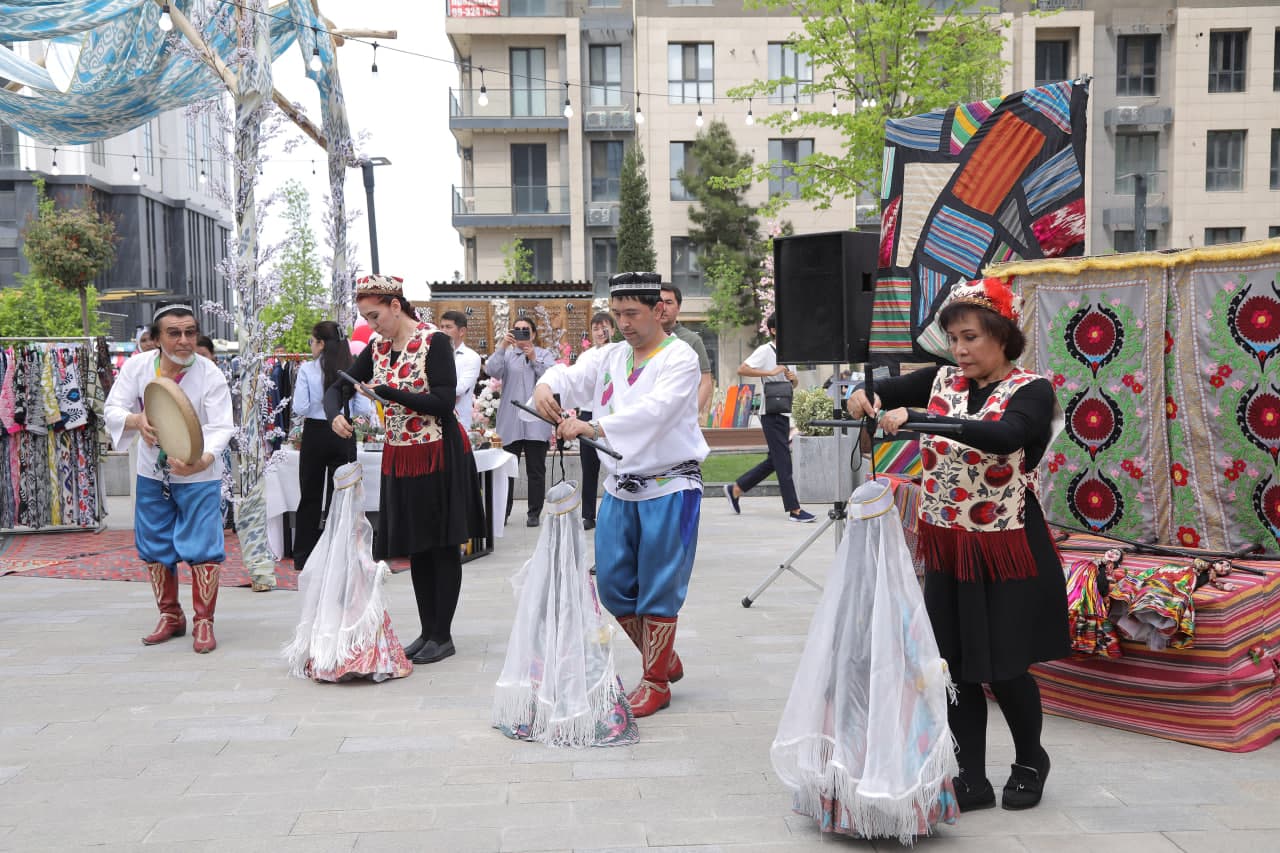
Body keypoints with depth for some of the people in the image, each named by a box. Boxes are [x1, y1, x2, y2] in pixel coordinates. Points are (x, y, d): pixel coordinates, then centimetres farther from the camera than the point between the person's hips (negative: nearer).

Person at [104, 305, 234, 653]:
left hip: (197, 475, -4)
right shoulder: (137, 366, -10)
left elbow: (220, 427, -23)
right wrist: (137, 420, -33)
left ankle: (203, 622, 8)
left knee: (202, 547, -7)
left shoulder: (210, 375, -18)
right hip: (152, 473, 4)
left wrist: (203, 460, -43)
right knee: (154, 547, 13)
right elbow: (112, 409, -9)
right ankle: (170, 616, 30)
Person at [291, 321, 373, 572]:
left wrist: (311, 410, 11)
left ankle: (303, 557, 16)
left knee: (310, 496, 9)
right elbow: (363, 408, -4)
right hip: (344, 435, 1)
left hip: (315, 433, -1)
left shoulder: (307, 370, -9)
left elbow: (299, 408, -11)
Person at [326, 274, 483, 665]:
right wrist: (335, 415, -12)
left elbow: (444, 402, -19)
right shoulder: (377, 348, 7)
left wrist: (387, 393, -24)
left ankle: (443, 635, 10)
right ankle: (427, 631, 22)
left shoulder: (433, 341, -13)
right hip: (400, 456, 7)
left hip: (438, 454, -7)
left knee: (443, 545, 2)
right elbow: (337, 387, 11)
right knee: (416, 548, 12)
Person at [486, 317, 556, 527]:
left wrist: (534, 359, -12)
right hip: (510, 422, 0)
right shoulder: (506, 354, 13)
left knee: (536, 470, 4)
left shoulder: (545, 355, 11)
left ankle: (534, 513, 11)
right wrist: (502, 347, -14)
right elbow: (492, 371, -6)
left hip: (536, 422, 0)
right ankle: (503, 512, 9)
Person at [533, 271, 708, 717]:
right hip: (619, 488, 7)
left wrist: (593, 427, -36)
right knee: (613, 585, 10)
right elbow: (573, 377, 1)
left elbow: (653, 410, -26)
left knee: (658, 589, 1)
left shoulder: (680, 358, -11)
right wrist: (547, 384, -23)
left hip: (668, 488, -7)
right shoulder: (611, 356, 10)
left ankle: (656, 681, 17)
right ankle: (666, 660, 29)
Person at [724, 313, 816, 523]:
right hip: (771, 413, -9)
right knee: (783, 460, -7)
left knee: (774, 460, 12)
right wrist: (770, 372, -22)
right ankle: (794, 509, -4)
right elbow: (742, 369, -20)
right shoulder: (765, 350, -8)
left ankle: (736, 489, 24)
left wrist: (793, 378, 1)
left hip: (784, 413, 9)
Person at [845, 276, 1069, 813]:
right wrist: (865, 398, -20)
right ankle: (971, 780, 20)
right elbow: (880, 392, 5)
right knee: (955, 665, 7)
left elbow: (1004, 435, -31)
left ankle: (1030, 760, 31)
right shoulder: (942, 382, 5)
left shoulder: (1030, 391, -10)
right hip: (946, 547, 4)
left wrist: (920, 419, -39)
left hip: (1008, 549, -4)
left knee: (1004, 667, 4)